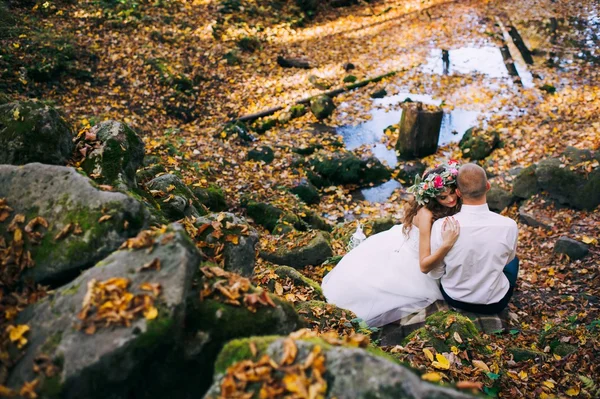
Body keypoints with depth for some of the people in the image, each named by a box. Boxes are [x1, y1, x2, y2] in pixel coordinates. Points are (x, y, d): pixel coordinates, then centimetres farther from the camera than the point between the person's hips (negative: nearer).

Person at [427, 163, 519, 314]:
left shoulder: (441, 226, -27)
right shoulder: (509, 226, -24)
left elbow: (435, 272, -11)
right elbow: (506, 260, -2)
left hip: (454, 298, 0)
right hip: (494, 303, 0)